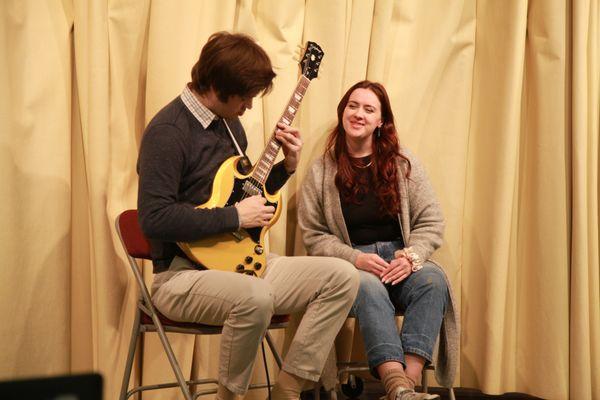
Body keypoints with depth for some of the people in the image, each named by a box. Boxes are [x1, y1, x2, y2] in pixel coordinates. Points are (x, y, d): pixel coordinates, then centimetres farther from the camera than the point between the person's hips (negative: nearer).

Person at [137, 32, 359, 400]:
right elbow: (154, 218, -25)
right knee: (255, 297, -39)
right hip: (183, 273, -9)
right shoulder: (168, 132, -15)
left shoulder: (229, 122, 13)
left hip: (240, 260, 9)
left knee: (342, 277, -6)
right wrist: (234, 217, -20)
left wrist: (287, 166, 8)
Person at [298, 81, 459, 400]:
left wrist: (412, 256, -16)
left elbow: (431, 222, 5)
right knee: (369, 287, -38)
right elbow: (314, 236, 2)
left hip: (401, 262, 2)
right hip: (350, 266, -2)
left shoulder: (403, 164, 7)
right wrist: (355, 259, -15)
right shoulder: (321, 172, 4)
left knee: (433, 279, -32)